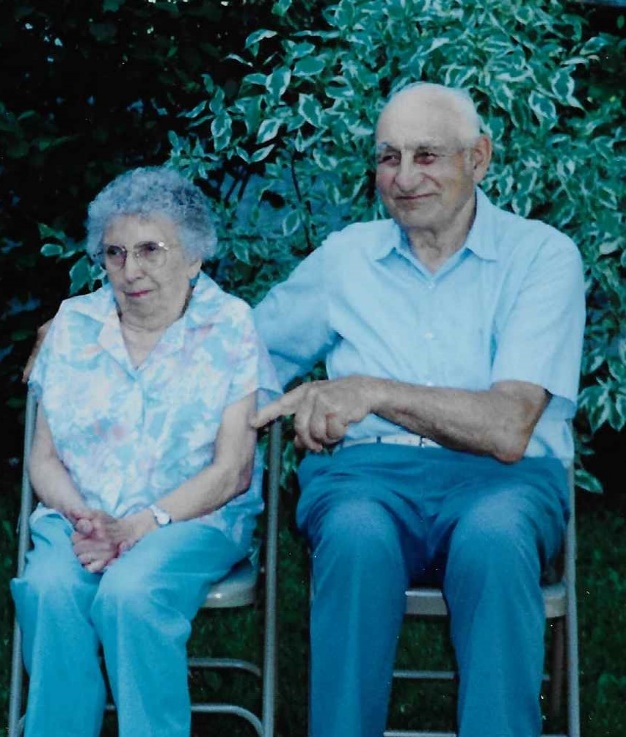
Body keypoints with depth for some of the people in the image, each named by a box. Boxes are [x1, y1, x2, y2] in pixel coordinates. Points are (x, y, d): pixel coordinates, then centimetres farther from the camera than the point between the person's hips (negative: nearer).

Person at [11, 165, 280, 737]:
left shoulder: (230, 327, 1)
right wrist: (80, 516, -12)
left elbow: (231, 472, -5)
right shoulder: (73, 326, 12)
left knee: (131, 592, -34)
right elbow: (44, 458, 10)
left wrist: (138, 527, -17)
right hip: (81, 514, 3)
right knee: (48, 588, -30)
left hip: (196, 517, -3)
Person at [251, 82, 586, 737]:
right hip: (367, 469, 2)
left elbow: (507, 430, -9)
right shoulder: (344, 255, 14)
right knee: (357, 534, -34)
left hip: (501, 478, -1)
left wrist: (372, 392, -20)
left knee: (493, 533, -37)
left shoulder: (541, 254, 3)